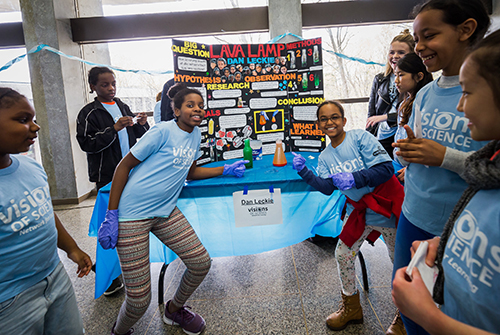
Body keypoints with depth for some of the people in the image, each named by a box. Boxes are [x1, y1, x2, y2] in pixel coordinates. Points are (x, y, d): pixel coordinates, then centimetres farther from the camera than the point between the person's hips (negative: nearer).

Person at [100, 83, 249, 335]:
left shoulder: (195, 134, 9)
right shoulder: (163, 131, -14)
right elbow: (124, 166, -11)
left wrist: (226, 170, 10)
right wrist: (111, 216, -14)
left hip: (165, 211, 7)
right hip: (133, 214, -7)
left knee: (201, 263, 3)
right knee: (139, 299, -5)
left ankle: (174, 310, 33)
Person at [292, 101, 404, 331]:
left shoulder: (361, 137, -15)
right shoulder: (325, 157, 3)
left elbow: (386, 168, -20)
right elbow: (327, 187, -8)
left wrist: (354, 178, -31)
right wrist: (304, 172, -19)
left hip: (387, 205, -5)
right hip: (360, 209, 6)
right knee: (343, 255, 8)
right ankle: (351, 308, 31)